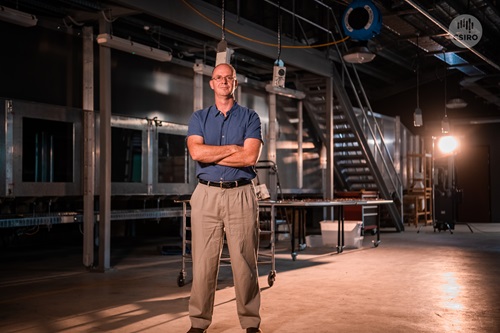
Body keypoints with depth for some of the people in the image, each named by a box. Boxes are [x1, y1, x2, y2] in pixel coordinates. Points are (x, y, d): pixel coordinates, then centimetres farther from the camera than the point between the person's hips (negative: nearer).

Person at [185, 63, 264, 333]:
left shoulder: (250, 118, 7)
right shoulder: (199, 117, 12)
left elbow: (250, 157, -9)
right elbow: (196, 152, -7)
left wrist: (210, 154, -5)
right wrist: (233, 148, -7)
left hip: (241, 195, -1)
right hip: (206, 194, 1)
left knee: (244, 261, 1)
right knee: (203, 262, 1)